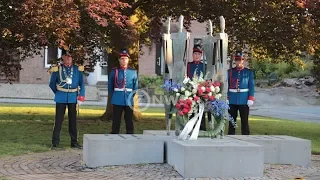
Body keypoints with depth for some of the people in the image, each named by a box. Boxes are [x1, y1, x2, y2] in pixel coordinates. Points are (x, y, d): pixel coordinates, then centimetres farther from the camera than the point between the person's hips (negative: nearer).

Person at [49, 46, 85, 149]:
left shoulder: (78, 69, 2)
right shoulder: (57, 69, -1)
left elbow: (82, 84, 4)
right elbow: (52, 84, 9)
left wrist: (81, 97, -3)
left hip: (73, 98, 2)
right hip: (61, 98, -1)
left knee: (73, 120, 8)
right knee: (58, 120, 0)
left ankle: (74, 142, 16)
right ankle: (55, 143, 6)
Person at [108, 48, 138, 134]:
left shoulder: (133, 72, 5)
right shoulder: (114, 71, 1)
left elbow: (136, 87, 10)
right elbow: (110, 87, 6)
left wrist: (131, 96, 5)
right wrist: (113, 97, 5)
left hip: (129, 102, 1)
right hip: (117, 102, -1)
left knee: (129, 122, 7)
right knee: (116, 122, 4)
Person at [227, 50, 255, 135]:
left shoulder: (248, 72, 2)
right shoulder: (230, 71, 6)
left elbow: (251, 86, 0)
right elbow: (227, 86, 5)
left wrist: (250, 99, -7)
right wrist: (226, 98, -2)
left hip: (244, 101, -1)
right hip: (232, 101, 2)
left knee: (244, 121, 4)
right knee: (232, 121, 8)